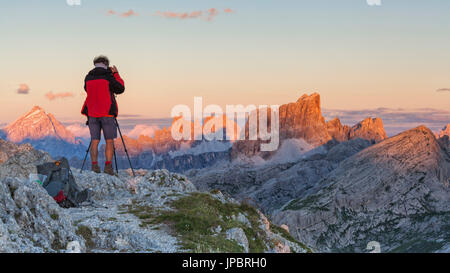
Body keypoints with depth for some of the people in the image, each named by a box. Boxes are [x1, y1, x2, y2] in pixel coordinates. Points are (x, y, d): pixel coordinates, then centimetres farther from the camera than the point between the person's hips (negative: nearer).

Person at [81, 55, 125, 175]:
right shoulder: (108, 77, -7)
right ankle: (108, 166, -8)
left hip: (92, 113, 4)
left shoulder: (88, 78, 6)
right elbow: (120, 89, 2)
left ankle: (94, 164, -5)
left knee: (94, 140, 6)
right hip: (107, 113, -4)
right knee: (109, 141, 0)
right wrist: (116, 74, 12)